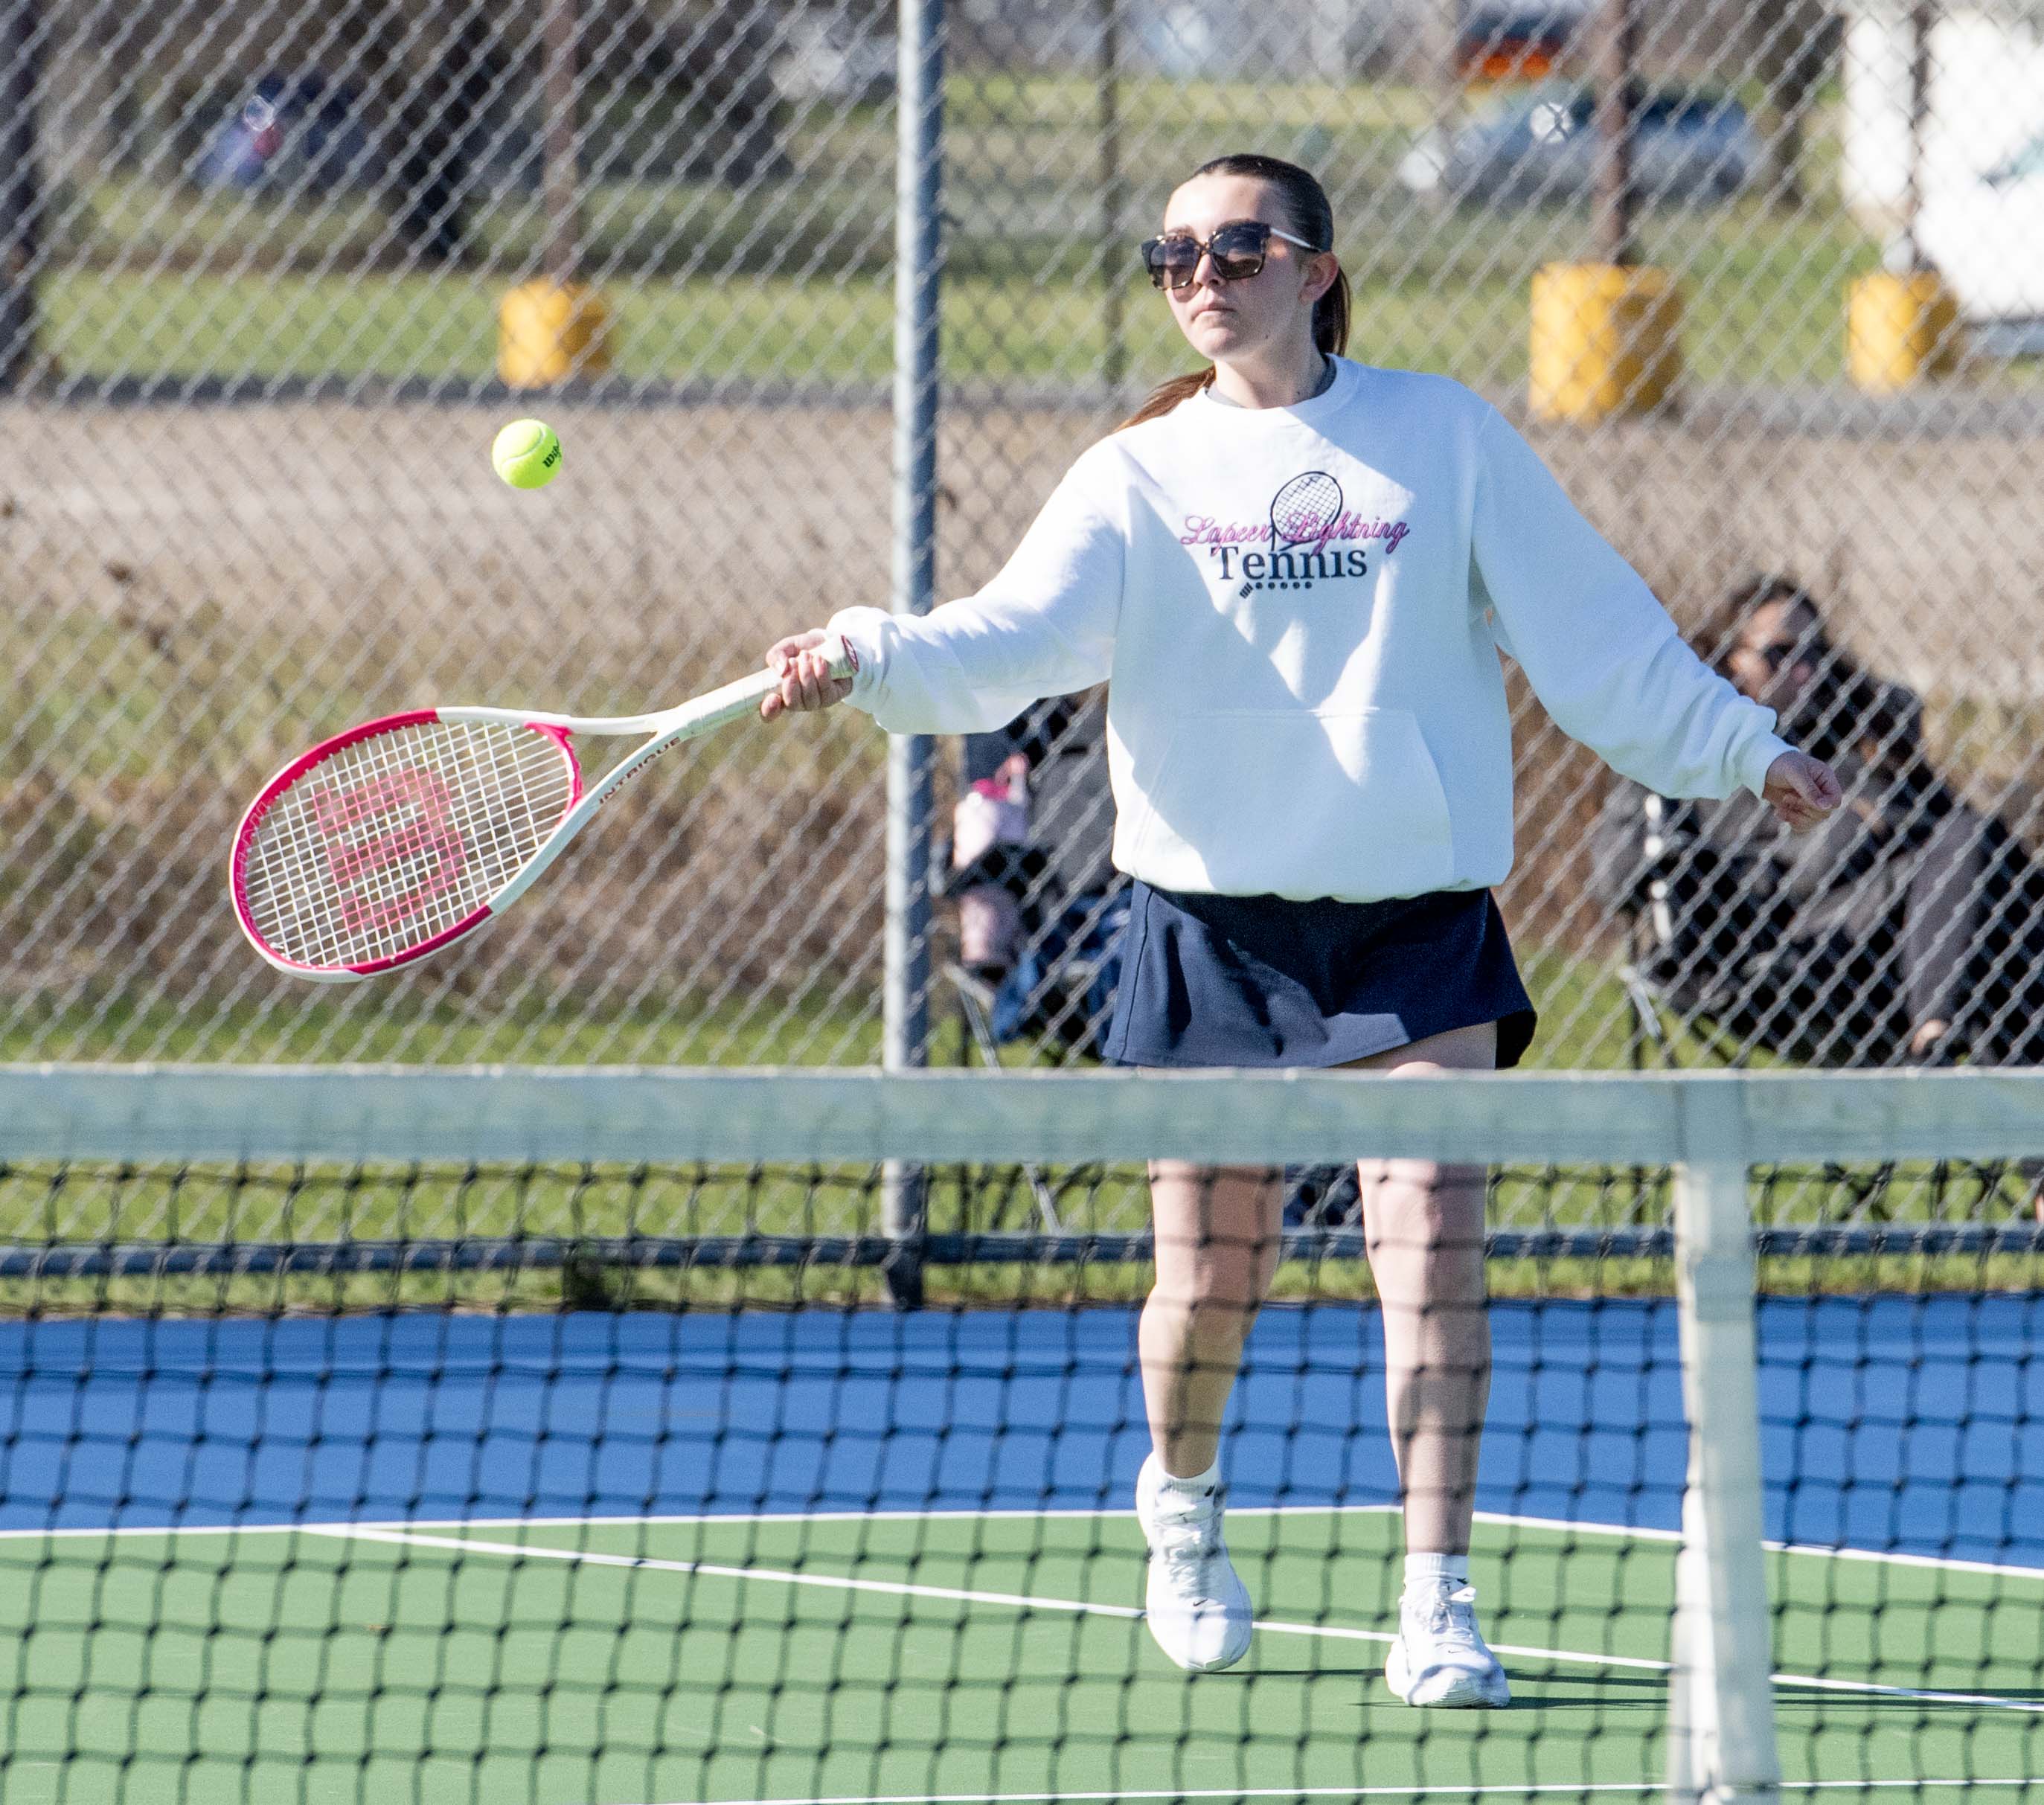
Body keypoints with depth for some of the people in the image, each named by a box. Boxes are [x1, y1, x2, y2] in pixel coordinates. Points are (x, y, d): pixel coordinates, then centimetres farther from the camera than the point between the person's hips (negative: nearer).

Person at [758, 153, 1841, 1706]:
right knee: (1211, 1284, 2)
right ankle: (1182, 1504, 33)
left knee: (1434, 1251, -11)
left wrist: (1743, 750, 12)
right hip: (1218, 921, 0)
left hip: (1419, 920, 0)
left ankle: (1439, 1604, -6)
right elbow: (1016, 638, -10)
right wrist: (865, 657, -27)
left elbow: (1594, 629, 12)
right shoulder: (1141, 478, 4)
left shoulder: (1445, 439, 6)